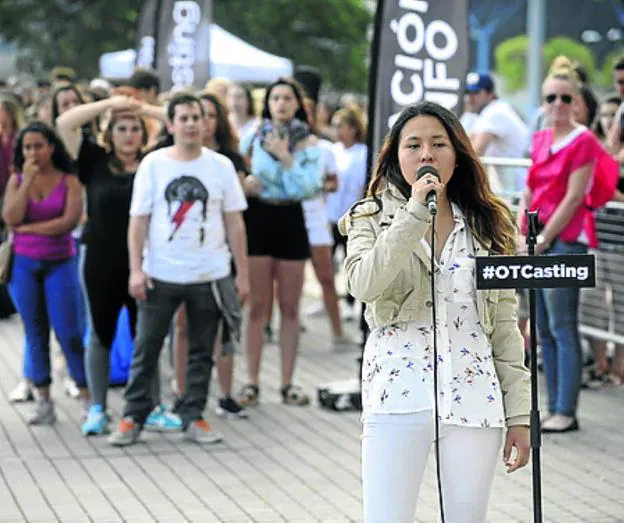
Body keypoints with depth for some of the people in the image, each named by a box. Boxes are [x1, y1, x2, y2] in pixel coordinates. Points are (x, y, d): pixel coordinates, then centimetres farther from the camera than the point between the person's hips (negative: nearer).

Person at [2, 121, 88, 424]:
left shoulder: (68, 181, -3)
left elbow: (70, 221, -15)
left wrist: (27, 228, -10)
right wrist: (28, 180, -13)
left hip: (60, 263, -3)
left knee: (68, 333, -5)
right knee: (35, 334, 7)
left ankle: (88, 398, 3)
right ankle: (44, 402, 13)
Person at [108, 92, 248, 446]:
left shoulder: (221, 166, 1)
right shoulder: (153, 164, -1)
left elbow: (234, 223, 4)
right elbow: (139, 220, -1)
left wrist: (243, 273, 1)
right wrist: (136, 269, -9)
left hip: (209, 276, 1)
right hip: (160, 275, -1)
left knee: (202, 351, 8)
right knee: (146, 349, 3)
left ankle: (193, 417, 18)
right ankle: (133, 418, 11)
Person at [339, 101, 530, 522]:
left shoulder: (487, 226, 10)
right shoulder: (372, 219, 5)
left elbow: (505, 325, 10)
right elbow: (363, 285, -17)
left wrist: (519, 413, 5)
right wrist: (415, 212, -18)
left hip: (474, 397, 2)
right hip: (399, 395, -2)